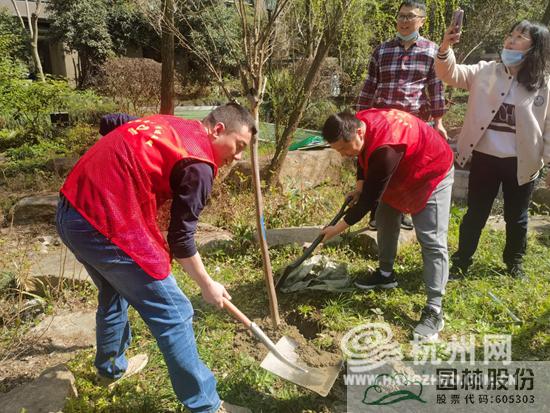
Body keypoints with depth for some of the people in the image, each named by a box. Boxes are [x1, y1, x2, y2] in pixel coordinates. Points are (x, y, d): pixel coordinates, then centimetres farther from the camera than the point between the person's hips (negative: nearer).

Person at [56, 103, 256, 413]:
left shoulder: (167, 125, 14)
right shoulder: (199, 163, -10)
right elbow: (181, 238, -7)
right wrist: (207, 286, 8)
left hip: (71, 211, 10)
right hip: (107, 227, -10)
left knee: (115, 292, 31)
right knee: (174, 316, 2)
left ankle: (112, 365, 54)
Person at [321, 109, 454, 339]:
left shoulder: (386, 149, -41)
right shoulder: (360, 122, -16)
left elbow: (370, 198, -31)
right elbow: (366, 157, 7)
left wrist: (338, 228, -22)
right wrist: (362, 185, 0)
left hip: (432, 173, -9)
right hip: (402, 172, 9)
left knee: (432, 240, -12)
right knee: (385, 218, 14)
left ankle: (434, 311, -7)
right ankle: (386, 274, 32)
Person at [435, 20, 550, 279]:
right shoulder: (485, 71, 0)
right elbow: (451, 74, -11)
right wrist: (445, 49, -29)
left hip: (521, 163, 0)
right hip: (484, 158, 0)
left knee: (516, 217, 17)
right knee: (475, 213, 11)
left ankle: (514, 262, 40)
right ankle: (461, 262, 27)